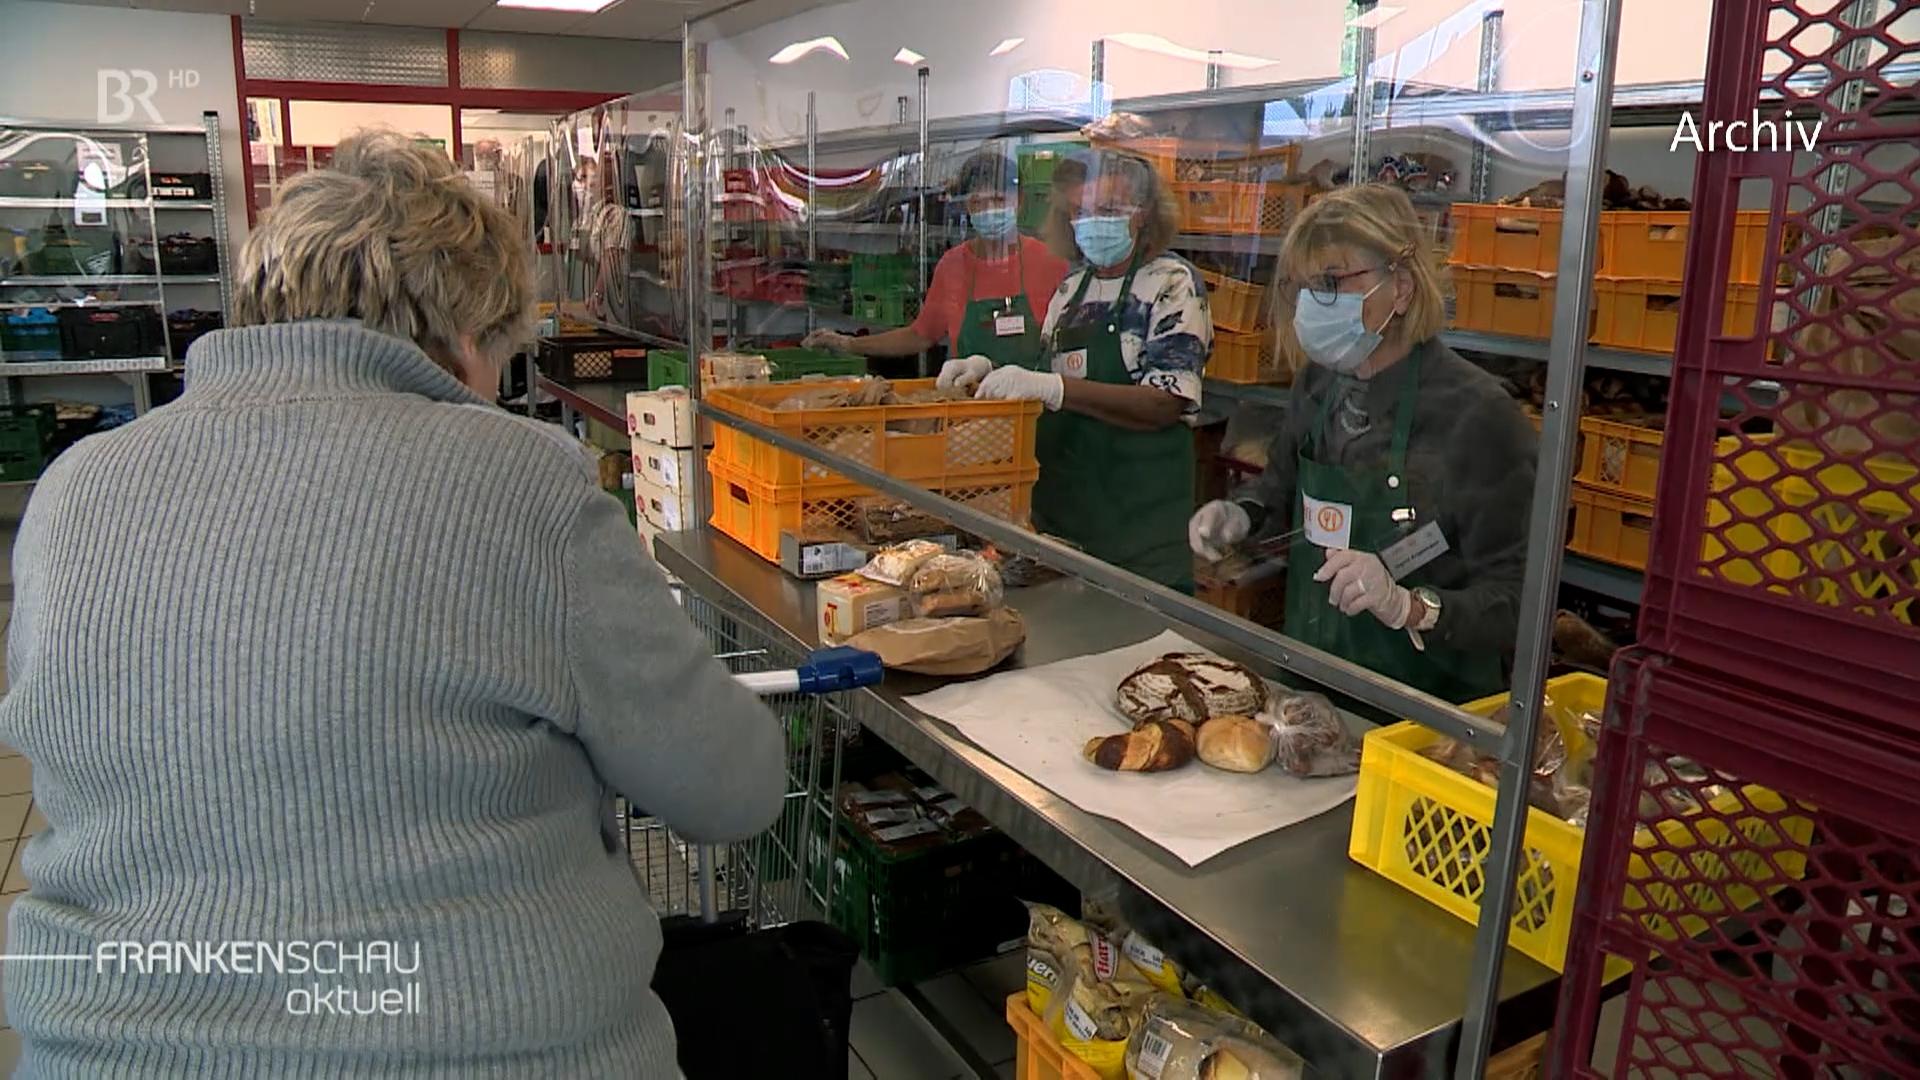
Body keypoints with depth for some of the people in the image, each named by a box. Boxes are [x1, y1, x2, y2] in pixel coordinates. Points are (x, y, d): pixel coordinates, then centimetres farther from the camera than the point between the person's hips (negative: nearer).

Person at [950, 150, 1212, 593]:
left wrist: (1052, 387, -27)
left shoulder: (1173, 283, -9)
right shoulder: (1071, 289, 11)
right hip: (1062, 502, 6)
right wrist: (991, 372, 1)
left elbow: (1165, 404, -20)